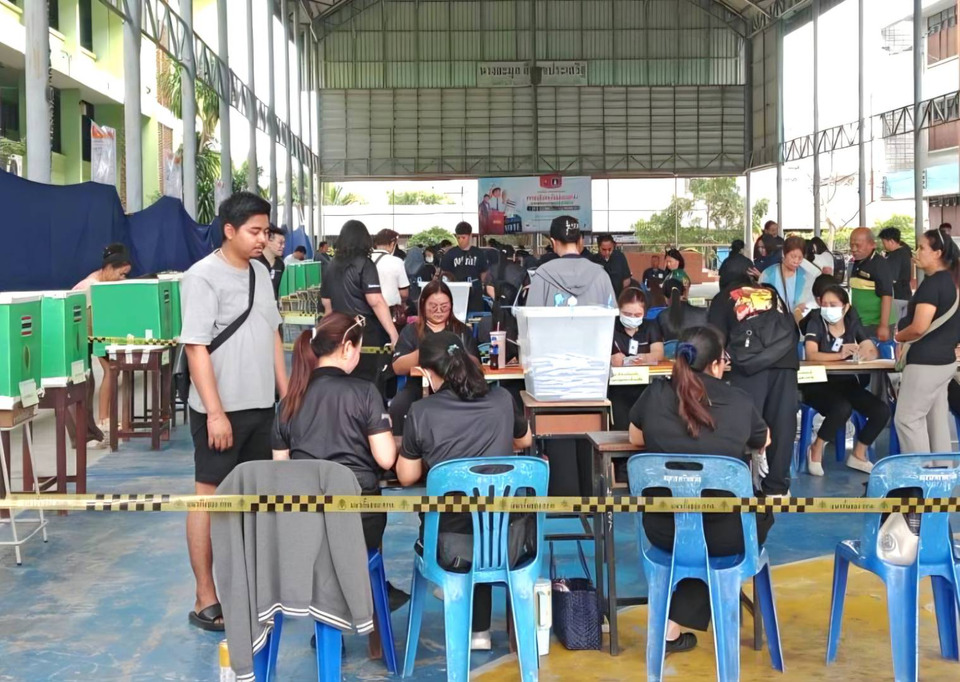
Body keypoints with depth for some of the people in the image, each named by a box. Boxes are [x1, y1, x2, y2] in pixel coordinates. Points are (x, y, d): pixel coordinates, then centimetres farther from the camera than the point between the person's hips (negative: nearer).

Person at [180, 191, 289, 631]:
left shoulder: (259, 271, 10)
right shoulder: (203, 277, -13)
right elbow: (196, 347, -16)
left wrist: (286, 391, 13)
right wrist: (215, 412, -20)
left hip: (261, 405, 7)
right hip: (221, 409, -7)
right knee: (210, 496, 0)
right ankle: (205, 601, 7)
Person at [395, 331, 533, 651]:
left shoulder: (421, 412, -10)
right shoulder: (502, 399, -2)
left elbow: (407, 477, 3)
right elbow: (524, 441, 19)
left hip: (455, 545, -2)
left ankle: (478, 631, 38)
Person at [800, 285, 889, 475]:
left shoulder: (853, 324, 4)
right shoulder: (816, 322, -8)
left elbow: (874, 352, -1)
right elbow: (811, 355, -23)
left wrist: (865, 354, -25)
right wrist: (840, 355, -36)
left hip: (846, 383, 5)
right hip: (818, 384, -5)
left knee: (882, 411, -14)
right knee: (842, 408, -35)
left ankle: (858, 455, 8)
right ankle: (816, 450, -9)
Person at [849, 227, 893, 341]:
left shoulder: (879, 264, -13)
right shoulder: (857, 264, 10)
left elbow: (887, 296, -18)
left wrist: (884, 326, -23)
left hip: (875, 325, -8)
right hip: (858, 323, 8)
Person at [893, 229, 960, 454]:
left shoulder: (932, 283, -17)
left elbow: (919, 327, -24)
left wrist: (899, 337, -5)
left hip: (926, 362, -10)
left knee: (907, 419, -3)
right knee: (936, 419, 13)